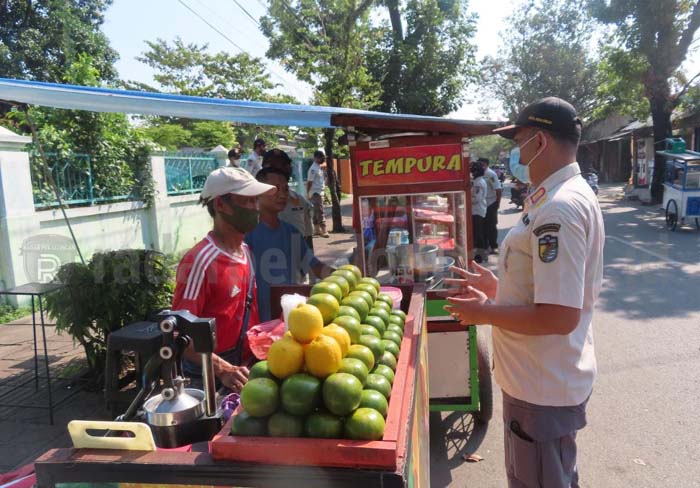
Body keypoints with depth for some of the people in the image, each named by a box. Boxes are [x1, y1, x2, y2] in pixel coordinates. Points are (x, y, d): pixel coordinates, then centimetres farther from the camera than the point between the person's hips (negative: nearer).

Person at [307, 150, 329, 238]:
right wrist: (308, 194, -17)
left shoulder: (319, 168, 15)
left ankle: (317, 230, 17)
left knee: (317, 212, 12)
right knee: (320, 212, -11)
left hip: (320, 193, 9)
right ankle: (323, 230, -12)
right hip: (316, 193, -9)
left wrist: (323, 192, 17)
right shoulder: (313, 169, -14)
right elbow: (309, 182, -16)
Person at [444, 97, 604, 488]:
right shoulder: (568, 196, 9)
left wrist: (485, 312, -18)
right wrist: (498, 287, 10)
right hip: (549, 378, 10)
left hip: (544, 388, -10)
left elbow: (559, 316, -31)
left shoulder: (559, 209, -26)